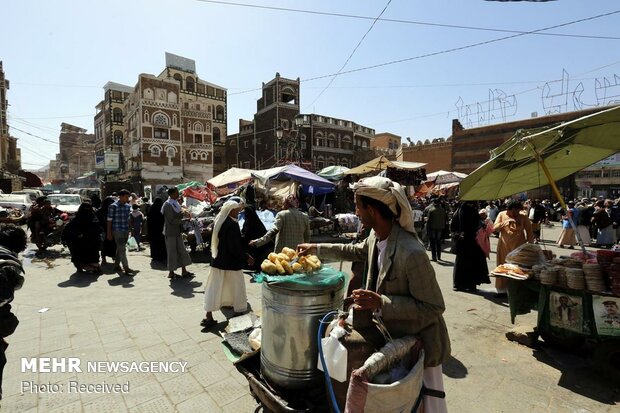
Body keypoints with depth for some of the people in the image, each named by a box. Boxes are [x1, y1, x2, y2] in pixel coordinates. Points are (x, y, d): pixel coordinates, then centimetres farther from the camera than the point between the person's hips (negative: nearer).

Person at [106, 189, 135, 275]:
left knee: (120, 249, 16)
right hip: (117, 231, -6)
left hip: (126, 231, 6)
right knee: (122, 249, -7)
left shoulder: (128, 206, 8)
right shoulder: (113, 206, -9)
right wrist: (109, 233, -7)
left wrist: (130, 230, 15)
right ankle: (126, 269, -7)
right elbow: (109, 220, -7)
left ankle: (117, 265, 30)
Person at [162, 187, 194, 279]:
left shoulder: (175, 203, 12)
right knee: (172, 252, 1)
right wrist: (182, 221, -9)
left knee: (182, 251, 10)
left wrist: (182, 214, -2)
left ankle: (184, 271, 17)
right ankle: (171, 272, 14)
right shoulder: (167, 205, -15)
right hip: (170, 232, -9)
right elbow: (171, 220, -19)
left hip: (177, 232, 9)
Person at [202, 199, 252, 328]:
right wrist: (246, 257, -13)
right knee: (236, 287, 11)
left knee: (214, 288, 10)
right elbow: (235, 247, -23)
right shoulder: (232, 225, -22)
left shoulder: (218, 221, 3)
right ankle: (239, 312, 25)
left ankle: (209, 316, 15)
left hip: (218, 261, 7)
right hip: (231, 263, -7)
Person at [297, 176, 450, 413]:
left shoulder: (412, 253, -35)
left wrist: (381, 302, -34)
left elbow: (433, 307, -27)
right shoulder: (377, 236, -9)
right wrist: (317, 249, 14)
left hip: (419, 342, -7)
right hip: (394, 334, 7)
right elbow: (357, 251, 13)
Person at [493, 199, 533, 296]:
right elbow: (494, 228, -6)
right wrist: (505, 222, -21)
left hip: (519, 247, -1)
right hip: (504, 246, 2)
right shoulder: (502, 215, 2)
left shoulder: (523, 217, -2)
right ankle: (502, 290, 18)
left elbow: (529, 232, 4)